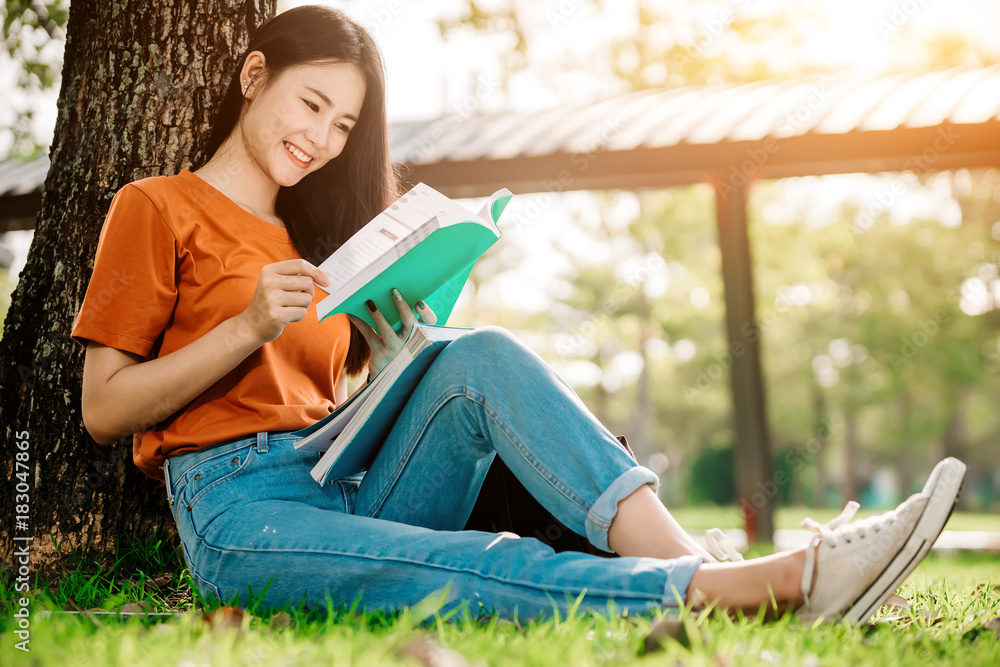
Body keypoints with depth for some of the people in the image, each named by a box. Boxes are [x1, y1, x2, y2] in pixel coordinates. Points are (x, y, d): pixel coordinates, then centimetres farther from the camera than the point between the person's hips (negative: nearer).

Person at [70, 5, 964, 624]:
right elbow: (103, 410, -2)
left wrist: (391, 356, -3)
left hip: (354, 484, 5)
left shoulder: (312, 238, 25)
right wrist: (249, 327, -14)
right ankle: (742, 588, -49)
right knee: (468, 567, -34)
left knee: (481, 359, -25)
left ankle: (685, 558, -40)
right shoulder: (155, 208, 7)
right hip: (239, 507, -4)